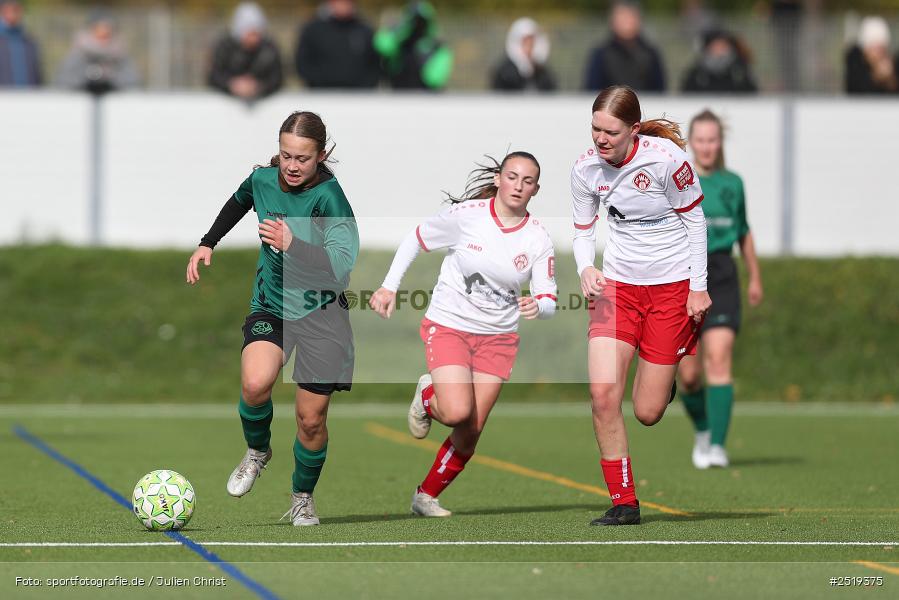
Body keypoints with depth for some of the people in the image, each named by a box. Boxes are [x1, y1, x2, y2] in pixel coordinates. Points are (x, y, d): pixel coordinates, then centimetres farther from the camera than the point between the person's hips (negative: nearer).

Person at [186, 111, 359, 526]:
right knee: (255, 384, -27)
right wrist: (207, 244, 19)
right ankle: (257, 452, 4)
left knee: (311, 419, 0)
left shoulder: (329, 197, -21)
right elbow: (239, 202, 21)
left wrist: (292, 245, -42)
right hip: (271, 306, 3)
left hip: (321, 313, -3)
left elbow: (341, 265, -32)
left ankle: (302, 498, 27)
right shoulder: (263, 180, -5)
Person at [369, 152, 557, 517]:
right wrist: (389, 287, -2)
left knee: (470, 434, 0)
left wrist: (537, 306, -28)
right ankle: (427, 397, 13)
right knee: (458, 412, -23)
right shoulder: (466, 214, -11)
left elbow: (548, 301, -5)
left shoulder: (538, 240, -4)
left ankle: (426, 496, 21)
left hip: (498, 338, 3)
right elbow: (415, 240, 4)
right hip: (448, 326, -3)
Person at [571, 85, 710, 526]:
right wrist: (586, 269, -13)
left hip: (672, 284, -3)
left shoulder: (666, 158, -18)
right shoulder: (585, 169, -6)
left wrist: (698, 288, -5)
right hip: (617, 285, 3)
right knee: (603, 392, -16)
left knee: (647, 413, -1)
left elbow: (695, 219, -6)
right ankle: (623, 503, -4)